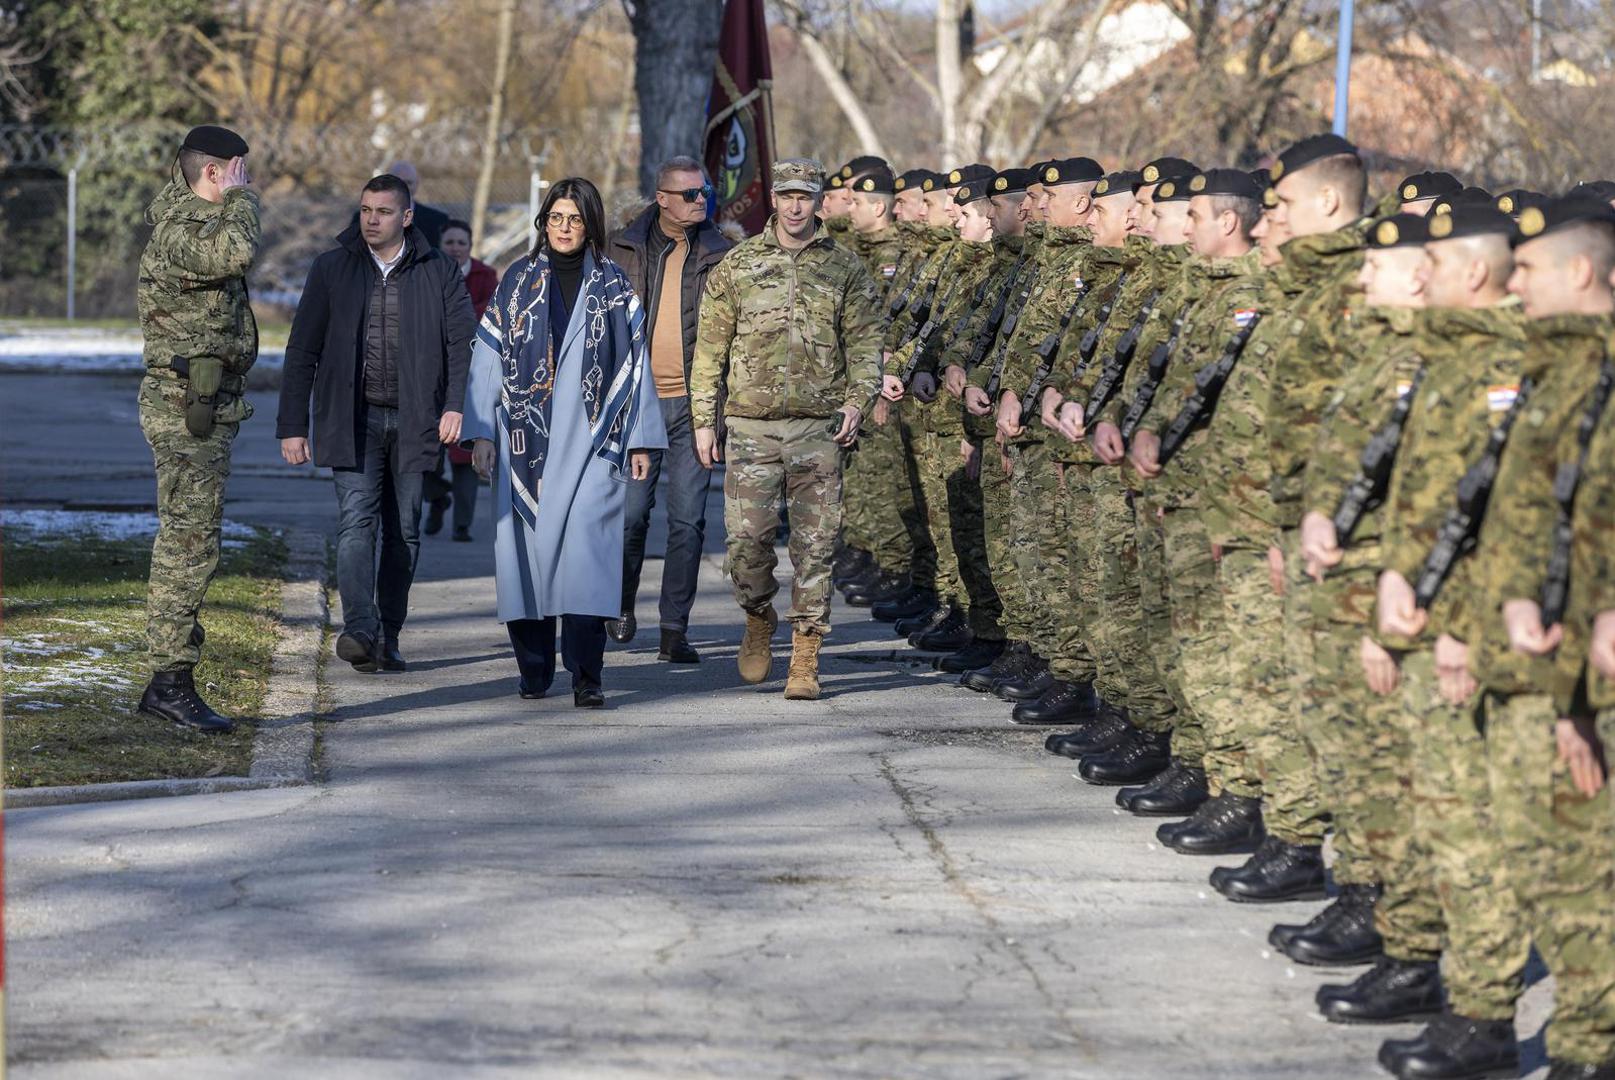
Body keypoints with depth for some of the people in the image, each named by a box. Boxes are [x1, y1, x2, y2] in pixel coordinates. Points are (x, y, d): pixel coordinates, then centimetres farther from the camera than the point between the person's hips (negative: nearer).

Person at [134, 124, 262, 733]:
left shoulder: (185, 217, 16)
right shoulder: (179, 235, -17)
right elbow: (238, 252, -37)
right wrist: (236, 198, -20)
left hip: (205, 406, 11)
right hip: (188, 408, -11)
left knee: (183, 541, 12)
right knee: (189, 544, -11)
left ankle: (167, 681, 16)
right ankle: (172, 680, -11)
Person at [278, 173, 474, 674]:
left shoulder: (438, 272, 4)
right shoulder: (332, 269, 5)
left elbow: (463, 340, -2)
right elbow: (302, 351, 6)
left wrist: (455, 405, -17)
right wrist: (292, 425, 2)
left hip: (413, 421, 1)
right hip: (353, 420, -1)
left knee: (405, 531, 6)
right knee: (357, 521, -16)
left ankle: (388, 638, 14)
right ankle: (359, 631, -27)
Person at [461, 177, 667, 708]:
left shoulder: (614, 286, 7)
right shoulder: (518, 282, 8)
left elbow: (635, 363, 9)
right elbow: (488, 359, 7)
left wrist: (641, 439, 6)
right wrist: (481, 433, 0)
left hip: (591, 440, -1)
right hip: (527, 440, 1)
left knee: (585, 550, -13)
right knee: (527, 547, 0)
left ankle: (585, 677, -15)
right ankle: (534, 670, 10)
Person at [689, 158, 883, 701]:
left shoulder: (845, 268, 7)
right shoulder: (737, 266, 6)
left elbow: (864, 341, 7)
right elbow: (711, 347, 8)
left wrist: (858, 399, -9)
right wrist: (703, 420, 3)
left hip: (818, 428, 0)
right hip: (751, 425, 0)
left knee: (815, 544, -2)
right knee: (746, 538, -5)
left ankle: (805, 659, 4)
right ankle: (758, 618, 25)